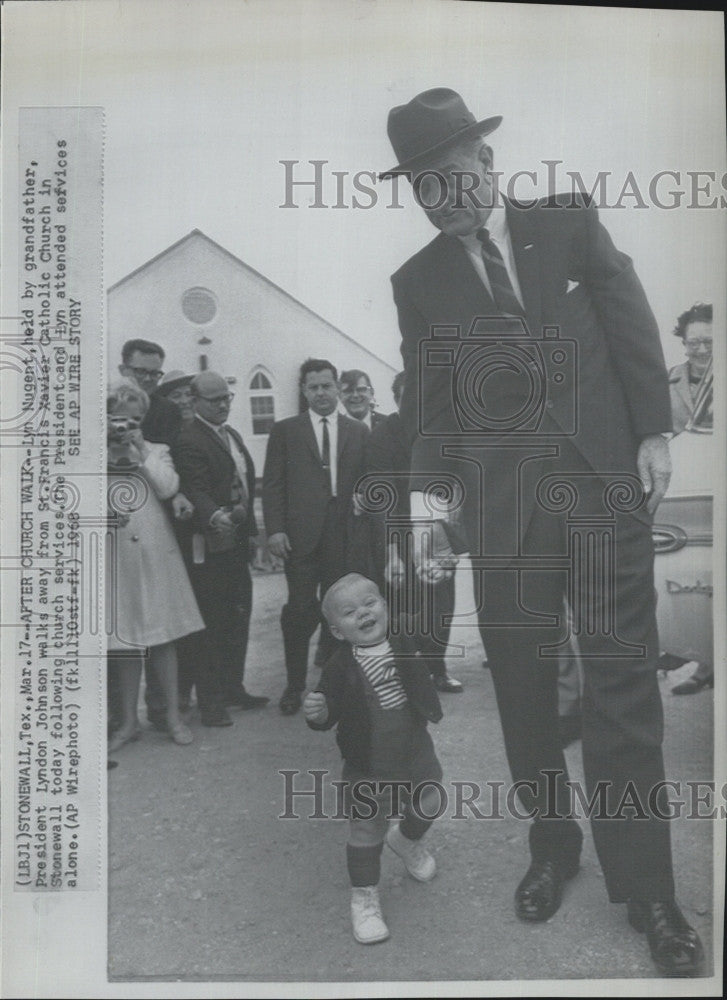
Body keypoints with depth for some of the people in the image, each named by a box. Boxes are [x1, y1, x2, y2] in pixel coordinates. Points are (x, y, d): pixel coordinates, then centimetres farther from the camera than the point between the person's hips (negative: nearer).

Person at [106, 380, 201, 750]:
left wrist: (141, 451, -7)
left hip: (155, 553, 0)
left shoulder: (156, 451, 8)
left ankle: (172, 714, 17)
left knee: (162, 635, 5)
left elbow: (168, 487, -10)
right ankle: (129, 720, 20)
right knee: (124, 639, 6)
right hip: (115, 556, 0)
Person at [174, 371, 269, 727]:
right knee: (212, 623, -1)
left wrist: (250, 529, 18)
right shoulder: (190, 439, -11)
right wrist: (215, 515, -41)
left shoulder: (232, 435, 17)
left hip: (236, 541, 9)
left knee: (238, 617, 15)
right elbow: (196, 490, -23)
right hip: (209, 547, -9)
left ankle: (233, 688, 28)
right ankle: (210, 701, 10)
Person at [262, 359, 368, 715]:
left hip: (344, 534, 2)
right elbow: (272, 483, 2)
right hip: (301, 534, -2)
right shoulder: (285, 431, 7)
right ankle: (295, 684, 14)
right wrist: (275, 529, -8)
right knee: (300, 608, -1)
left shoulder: (358, 432, 12)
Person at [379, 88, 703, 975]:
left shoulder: (571, 223, 9)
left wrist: (654, 434, 0)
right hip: (501, 510, 1)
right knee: (523, 692, 8)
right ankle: (551, 850, 30)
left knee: (623, 691, 0)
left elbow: (633, 328, 8)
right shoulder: (419, 281, 10)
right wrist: (427, 505, -2)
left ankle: (646, 889, 14)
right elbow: (426, 403, 6)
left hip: (605, 488, -1)